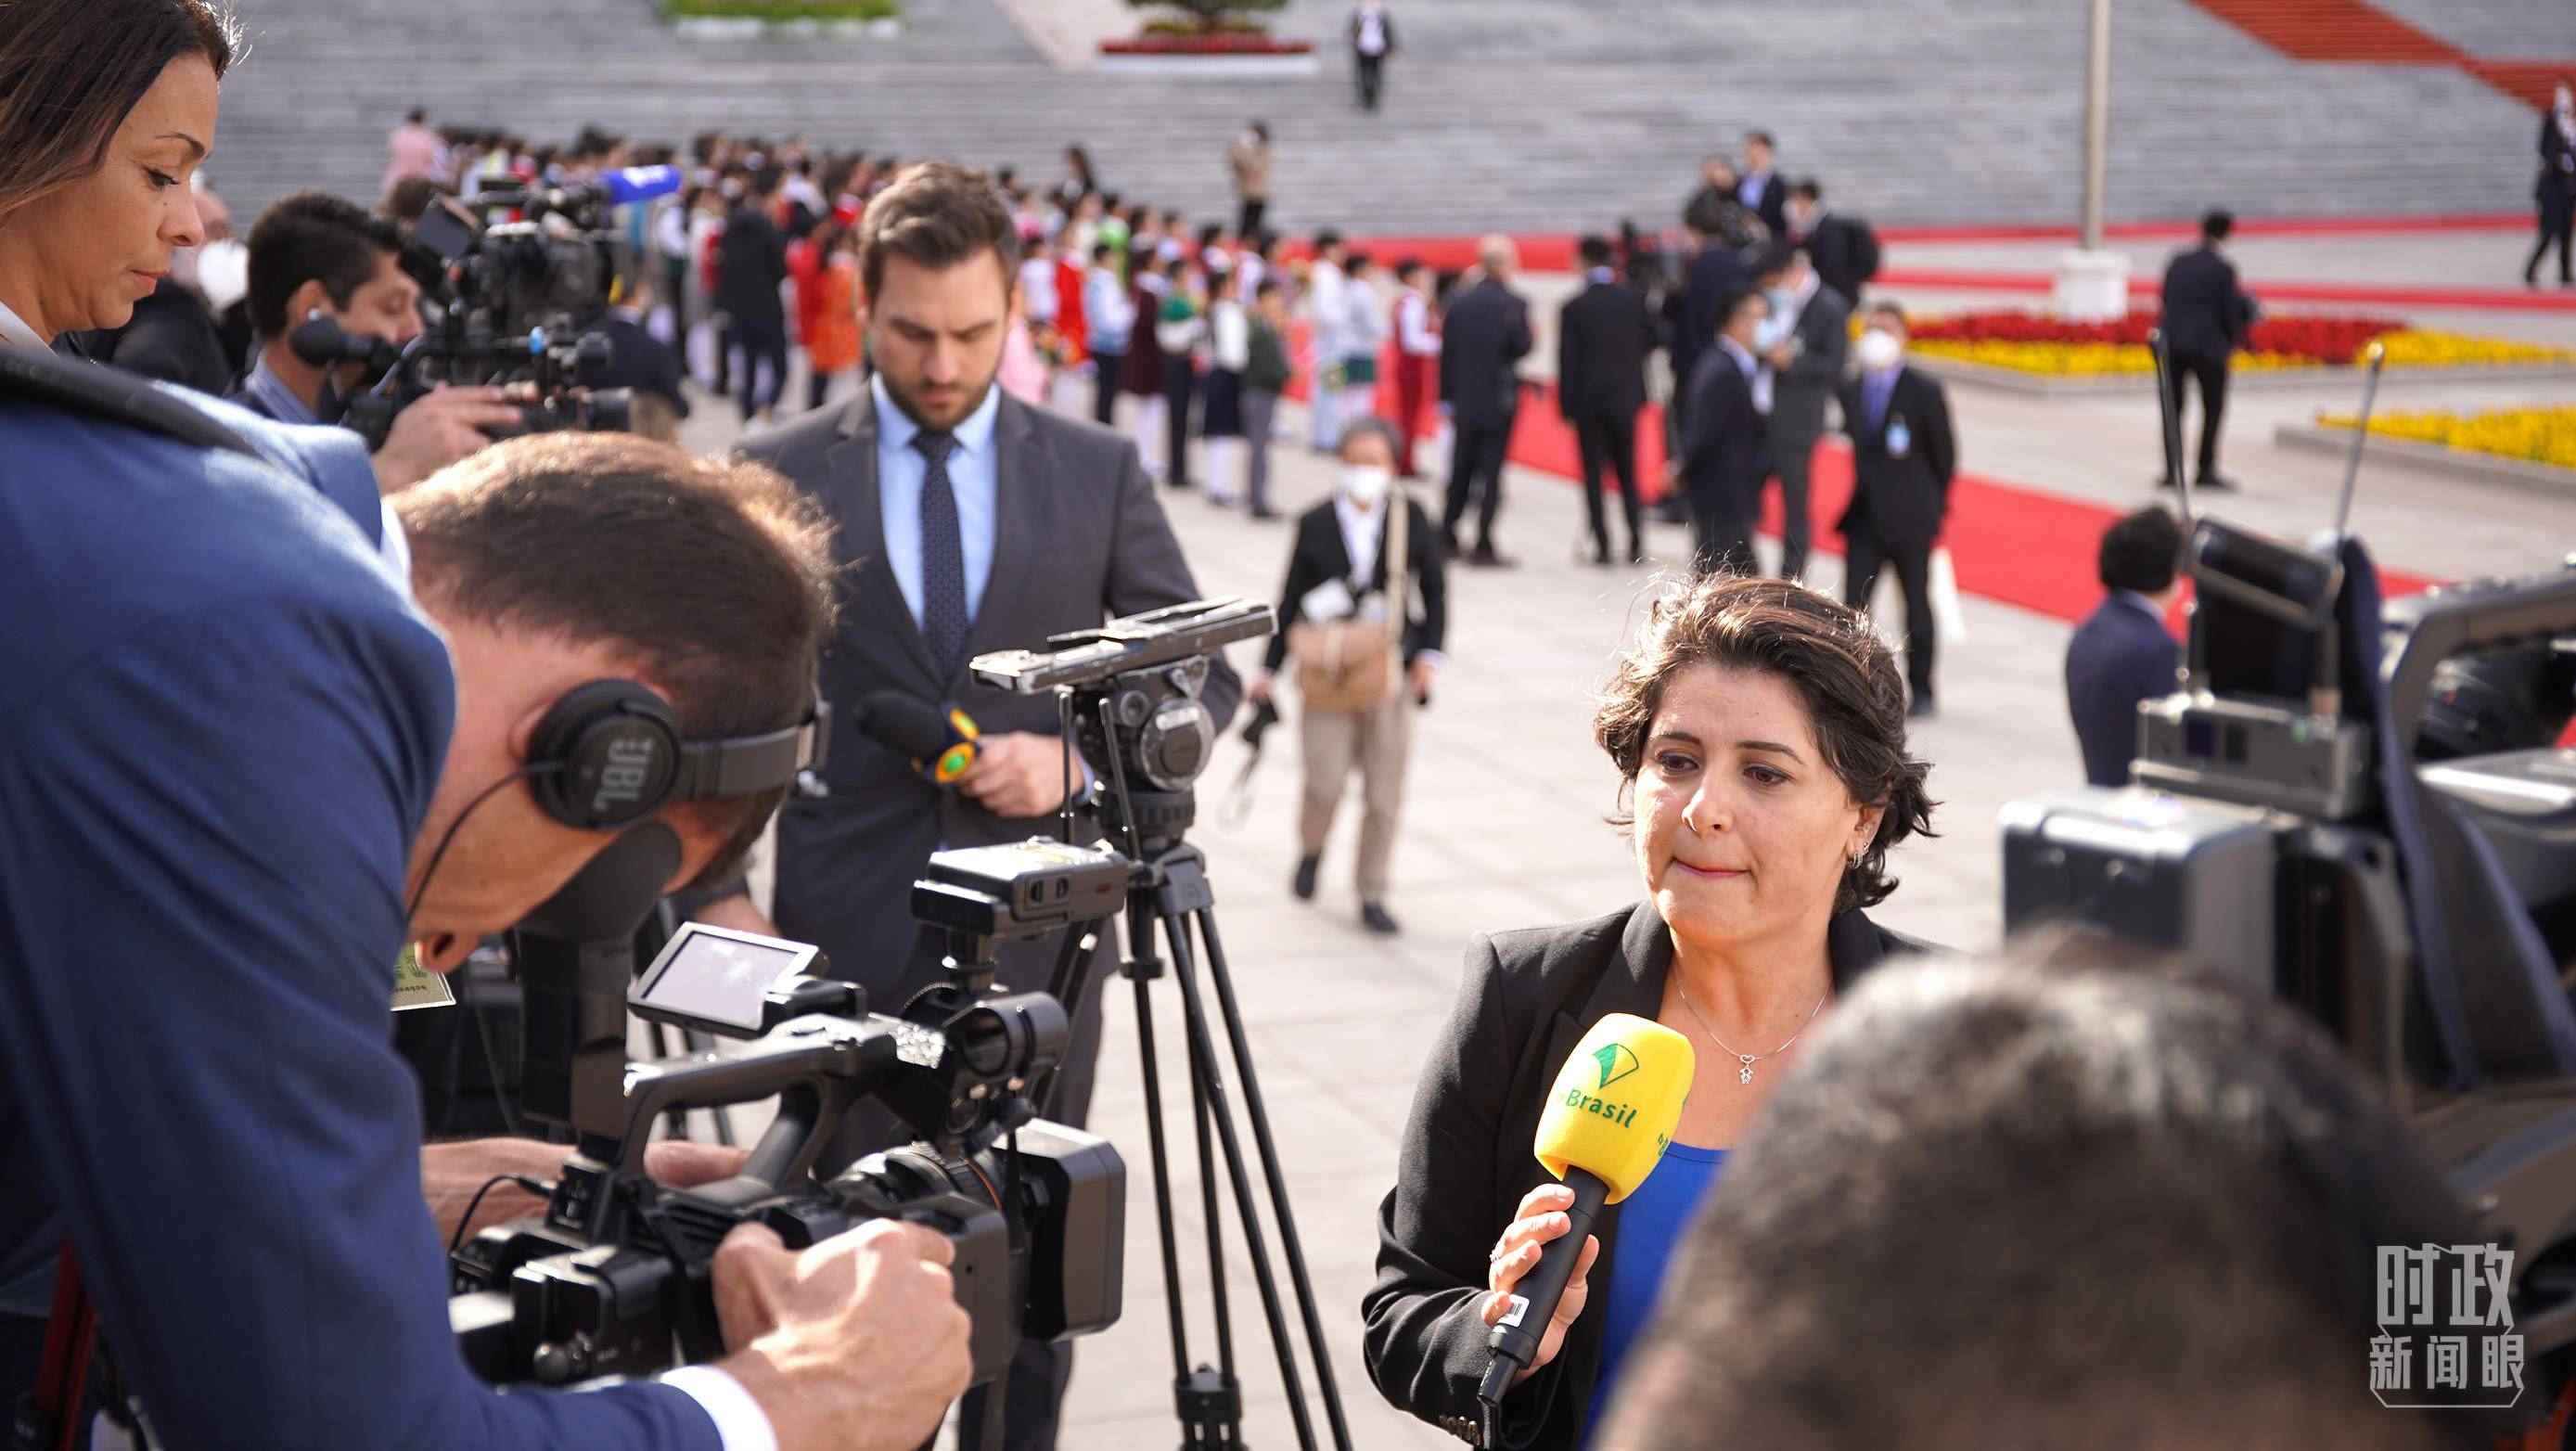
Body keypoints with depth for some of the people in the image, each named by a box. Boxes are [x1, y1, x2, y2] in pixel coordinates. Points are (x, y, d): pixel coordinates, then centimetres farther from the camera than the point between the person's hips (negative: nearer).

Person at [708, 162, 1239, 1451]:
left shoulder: (1098, 472, 5)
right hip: (847, 930, -1)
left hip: (1036, 922, 1)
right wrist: (719, 888, -8)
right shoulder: (784, 473, 2)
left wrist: (1078, 761, -9)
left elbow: (1205, 677, 9)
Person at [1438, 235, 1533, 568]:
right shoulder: (1513, 304, -12)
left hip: (1464, 401, 5)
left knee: (1461, 470, 15)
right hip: (1499, 400, -5)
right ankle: (1483, 547, -2)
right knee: (1491, 473, -1)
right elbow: (1522, 347, -17)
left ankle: (1447, 537, 21)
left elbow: (1446, 351, 4)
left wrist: (1447, 396, 10)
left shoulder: (1459, 302, 3)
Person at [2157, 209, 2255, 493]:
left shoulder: (2177, 264, 7)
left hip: (2172, 344, 4)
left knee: (2173, 407, 8)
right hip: (2208, 346, -4)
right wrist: (2234, 340, 11)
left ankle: (2171, 471, 5)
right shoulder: (2223, 269, -7)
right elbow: (2230, 310, -5)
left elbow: (2166, 301, 9)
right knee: (2213, 408, 6)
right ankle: (2205, 471, 3)